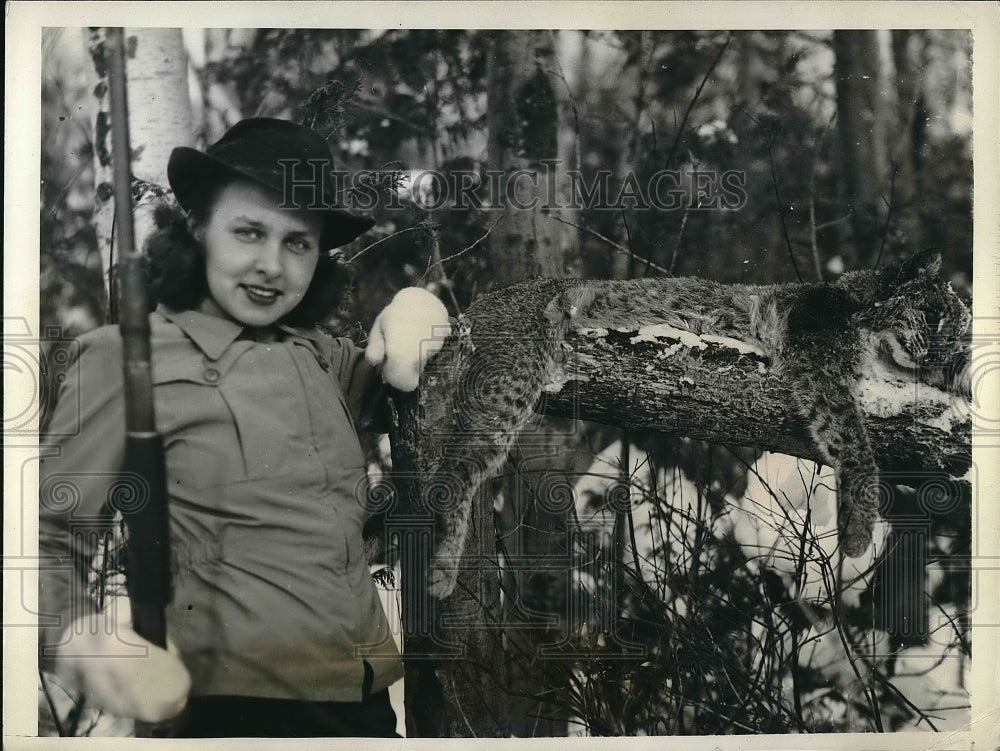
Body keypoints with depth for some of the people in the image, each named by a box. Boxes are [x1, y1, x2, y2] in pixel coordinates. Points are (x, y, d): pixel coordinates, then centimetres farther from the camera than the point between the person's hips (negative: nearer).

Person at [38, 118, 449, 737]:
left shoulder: (321, 355, 11)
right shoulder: (128, 354, -5)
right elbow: (54, 536, -5)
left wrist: (416, 313, 3)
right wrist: (80, 636, -28)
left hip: (366, 699, 6)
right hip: (241, 705, -6)